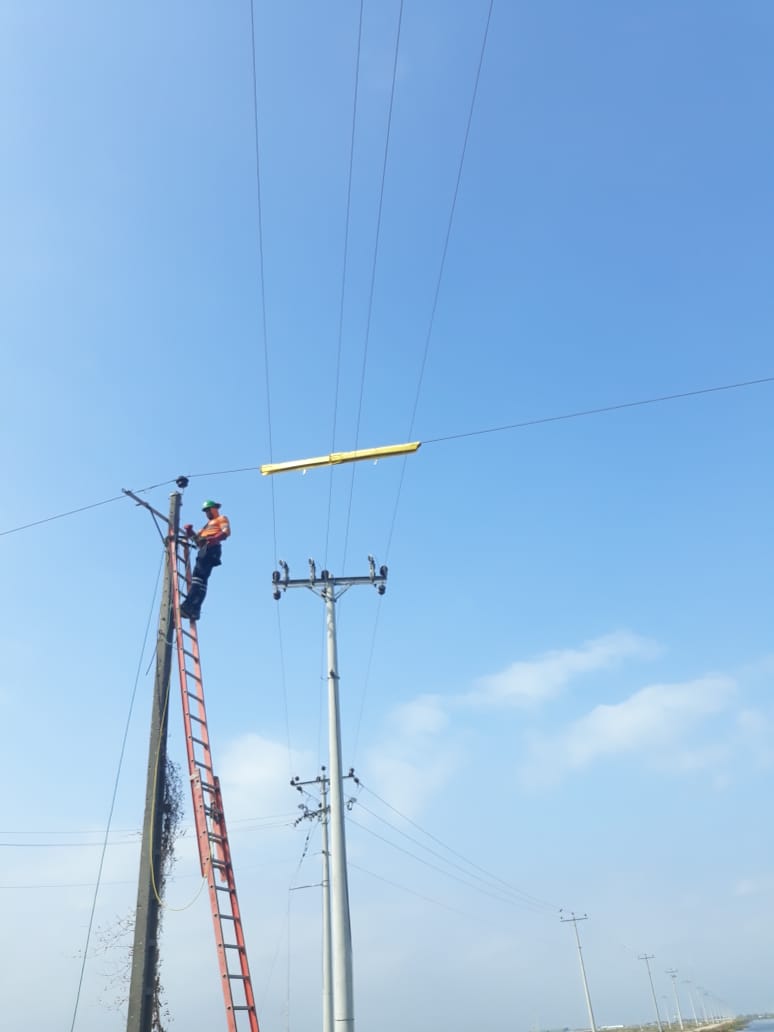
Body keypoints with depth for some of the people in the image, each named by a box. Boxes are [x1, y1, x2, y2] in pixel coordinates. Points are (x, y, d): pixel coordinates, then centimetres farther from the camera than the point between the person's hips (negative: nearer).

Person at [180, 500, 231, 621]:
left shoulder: (222, 519, 16)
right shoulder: (207, 525, 39)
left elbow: (226, 532, -6)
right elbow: (198, 540, 28)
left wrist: (214, 538, -22)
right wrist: (190, 532, 10)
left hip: (211, 548, -8)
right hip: (203, 549, 8)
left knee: (198, 574, -22)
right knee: (201, 579, -4)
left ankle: (189, 605, -33)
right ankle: (195, 610, -13)